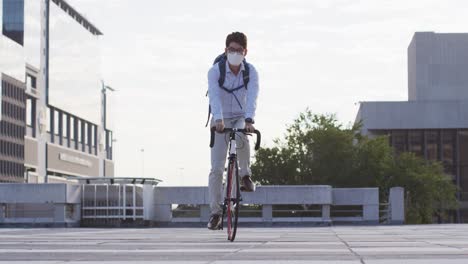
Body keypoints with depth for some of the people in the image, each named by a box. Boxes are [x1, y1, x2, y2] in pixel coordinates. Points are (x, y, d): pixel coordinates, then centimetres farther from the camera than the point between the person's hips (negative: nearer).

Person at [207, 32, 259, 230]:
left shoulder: (251, 72, -13)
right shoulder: (215, 71, -16)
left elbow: (252, 97, -27)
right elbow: (214, 96, -31)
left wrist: (249, 121, -44)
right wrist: (218, 119, -48)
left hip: (241, 118, 0)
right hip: (221, 120, 0)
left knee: (241, 138, -36)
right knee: (216, 168, -7)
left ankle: (245, 176, -10)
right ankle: (215, 212, 2)